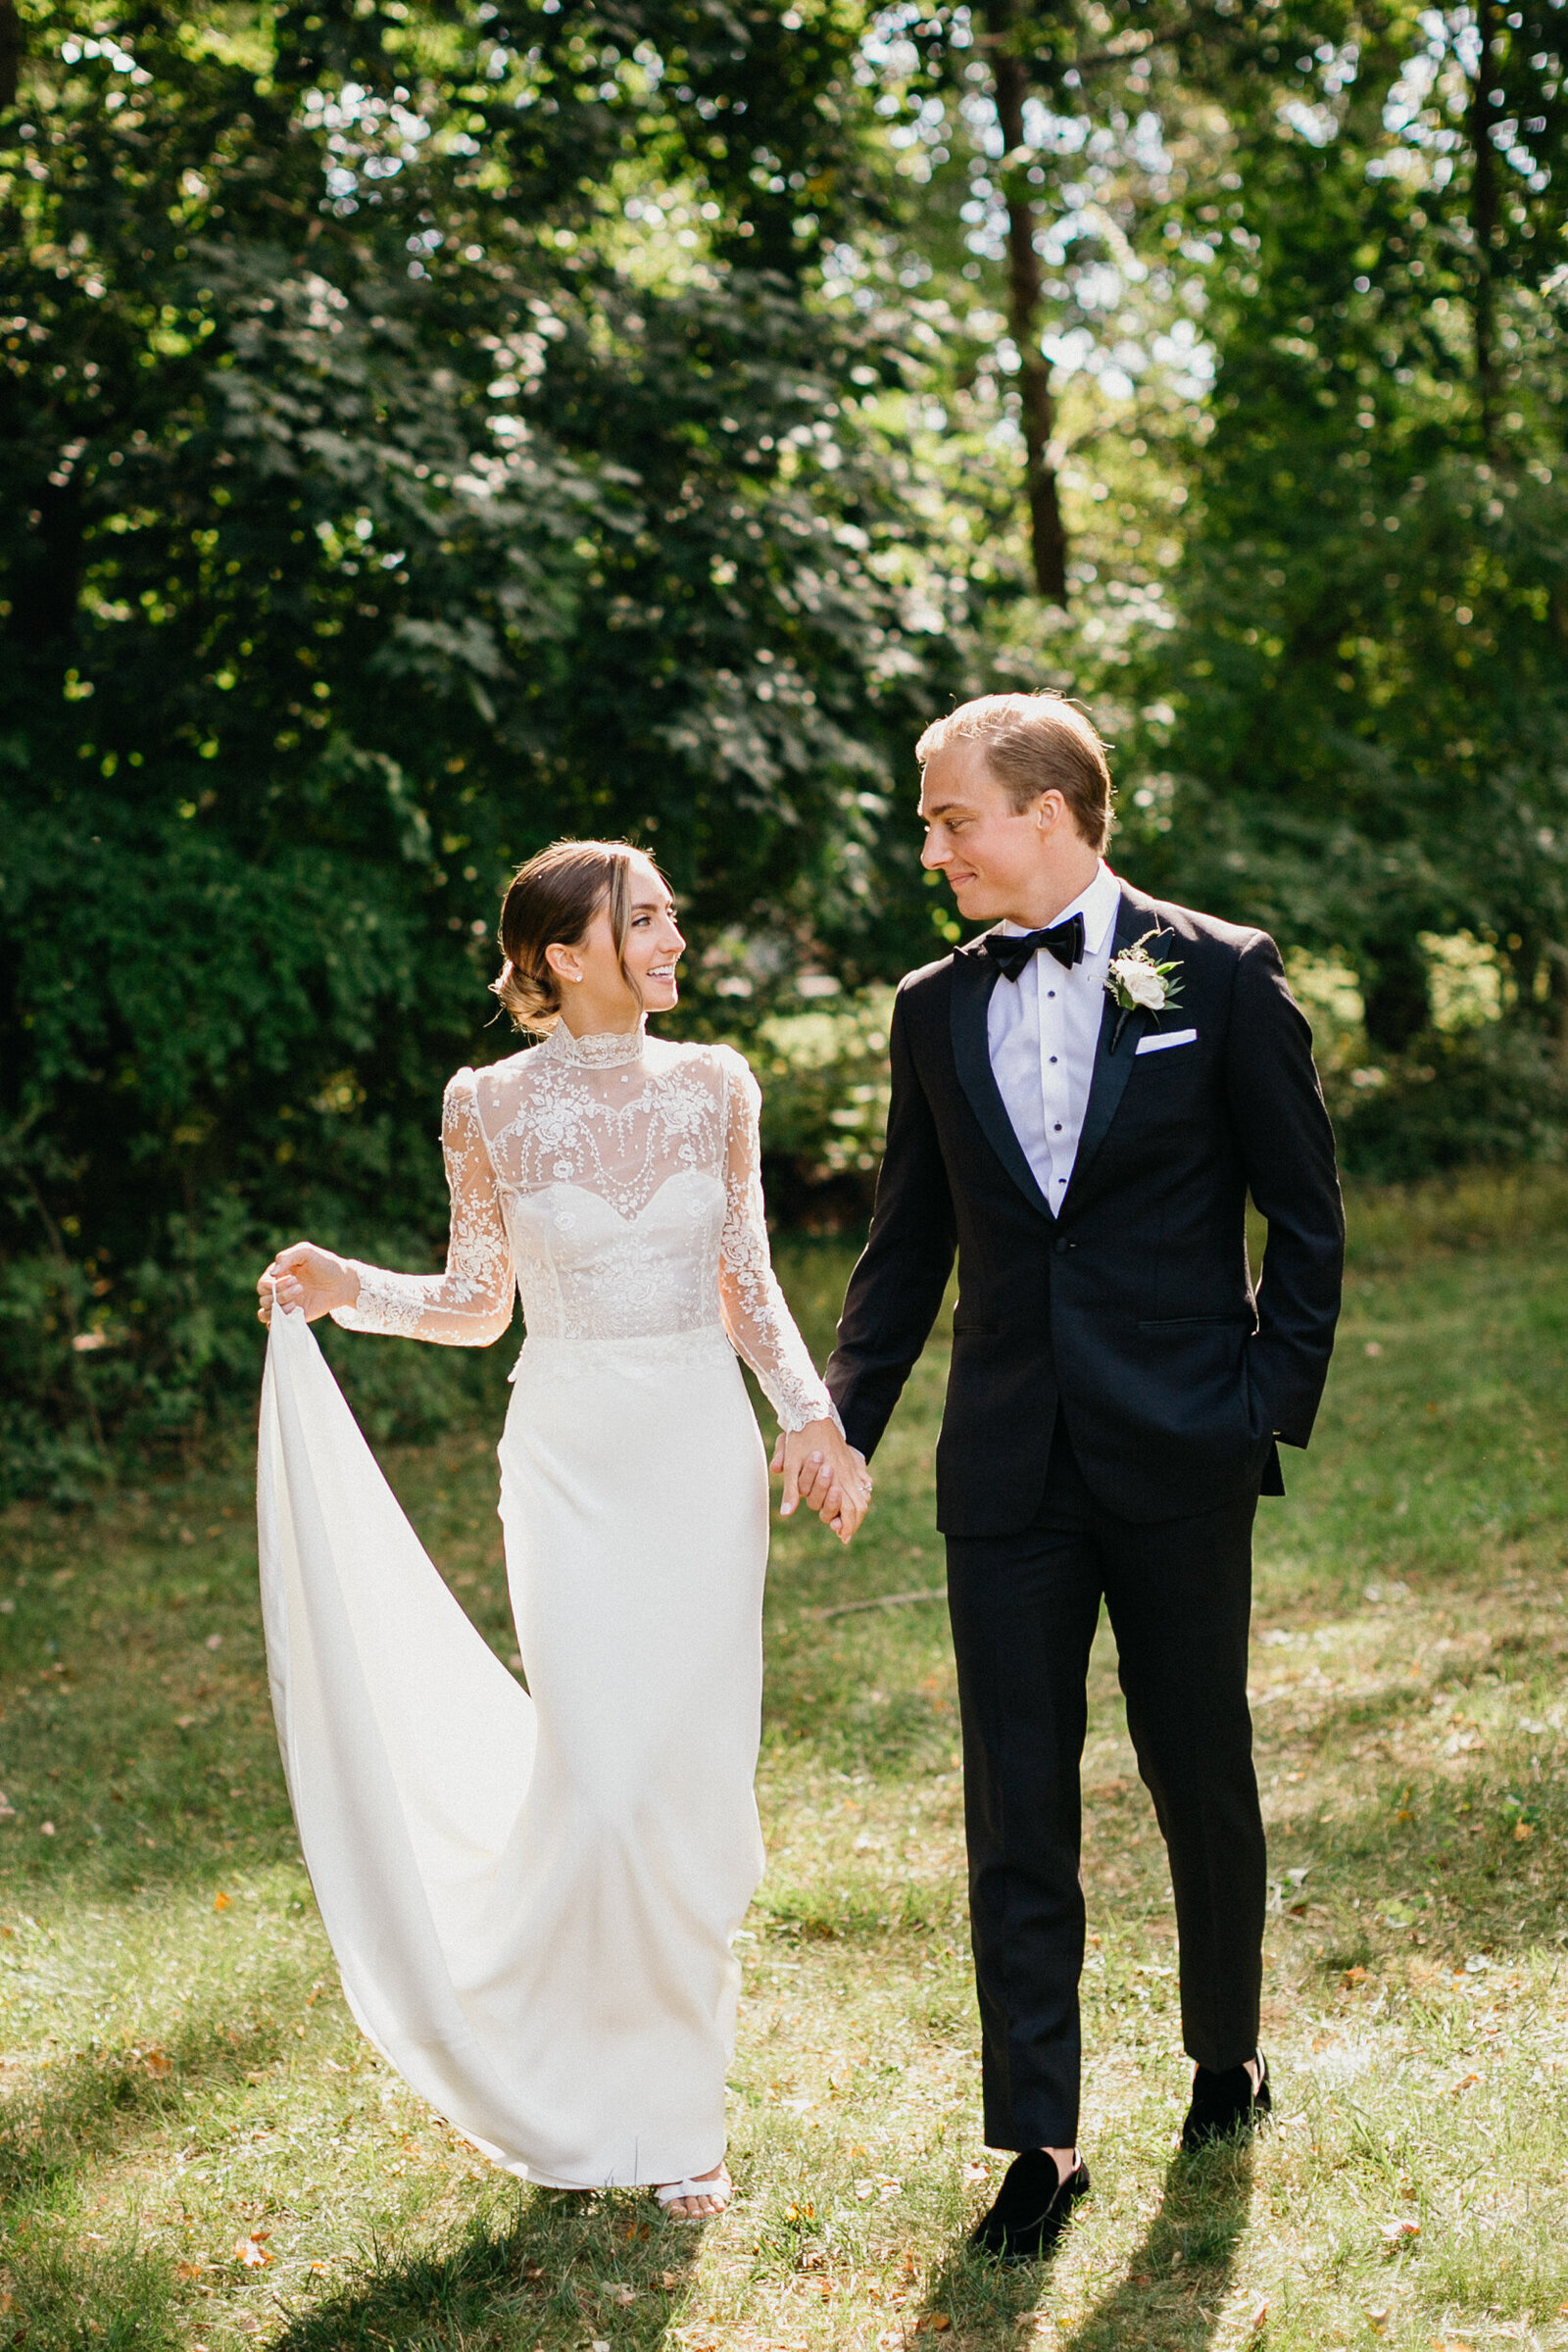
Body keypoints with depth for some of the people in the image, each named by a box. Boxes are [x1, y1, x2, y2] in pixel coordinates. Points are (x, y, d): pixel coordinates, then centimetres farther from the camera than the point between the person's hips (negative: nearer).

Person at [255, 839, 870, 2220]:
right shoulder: (492, 1107, -3)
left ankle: (679, 2107, 19)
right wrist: (346, 1292, -11)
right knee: (598, 1784, -6)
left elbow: (749, 1287, 9)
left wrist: (817, 1419, -4)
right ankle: (579, 2096, 19)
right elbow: (479, 1304, 6)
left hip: (706, 1454, 2)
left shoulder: (714, 1086, 3)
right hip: (570, 1462, -2)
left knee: (696, 1788, 3)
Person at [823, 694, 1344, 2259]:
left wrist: (1278, 1403, -6)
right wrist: (846, 1417, 4)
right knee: (1016, 1807, 3)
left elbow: (1304, 1216, 0)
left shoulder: (1219, 976, -3)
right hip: (1006, 1468, 3)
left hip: (1177, 1456, -3)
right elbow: (910, 1240, 13)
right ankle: (1038, 2142, 11)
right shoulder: (935, 1010, 7)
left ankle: (1227, 2057, 35)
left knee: (1202, 1778, 12)